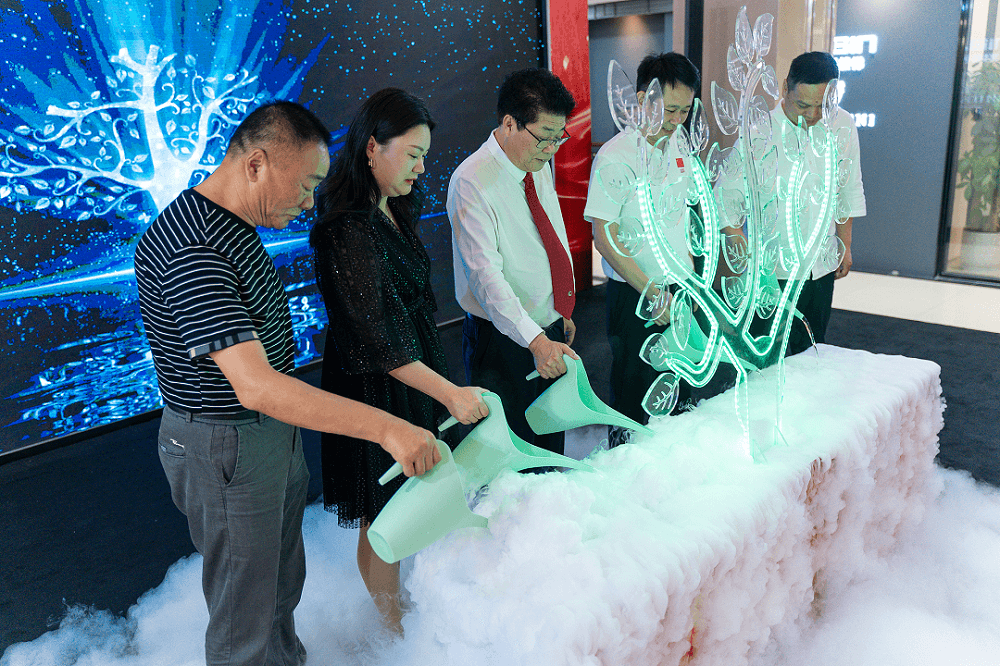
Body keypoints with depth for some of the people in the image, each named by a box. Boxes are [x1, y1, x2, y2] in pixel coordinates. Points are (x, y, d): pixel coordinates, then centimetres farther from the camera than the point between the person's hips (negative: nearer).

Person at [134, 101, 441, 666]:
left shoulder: (235, 226, 4)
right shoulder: (190, 251, -29)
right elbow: (256, 386, -36)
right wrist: (386, 427, -37)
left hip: (275, 430, 10)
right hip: (227, 451, -10)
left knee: (283, 579, 27)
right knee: (245, 610, 10)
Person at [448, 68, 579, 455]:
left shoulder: (540, 165, 5)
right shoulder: (471, 183, -20)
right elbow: (486, 275, -28)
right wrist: (535, 340, -37)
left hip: (551, 328, 8)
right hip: (504, 339, -7)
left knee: (552, 445, 21)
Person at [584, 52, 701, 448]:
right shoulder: (614, 157, -16)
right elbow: (604, 238, -18)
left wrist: (690, 278, 12)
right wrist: (651, 291, -19)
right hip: (635, 295, -7)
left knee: (680, 392, 16)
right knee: (633, 393, 6)